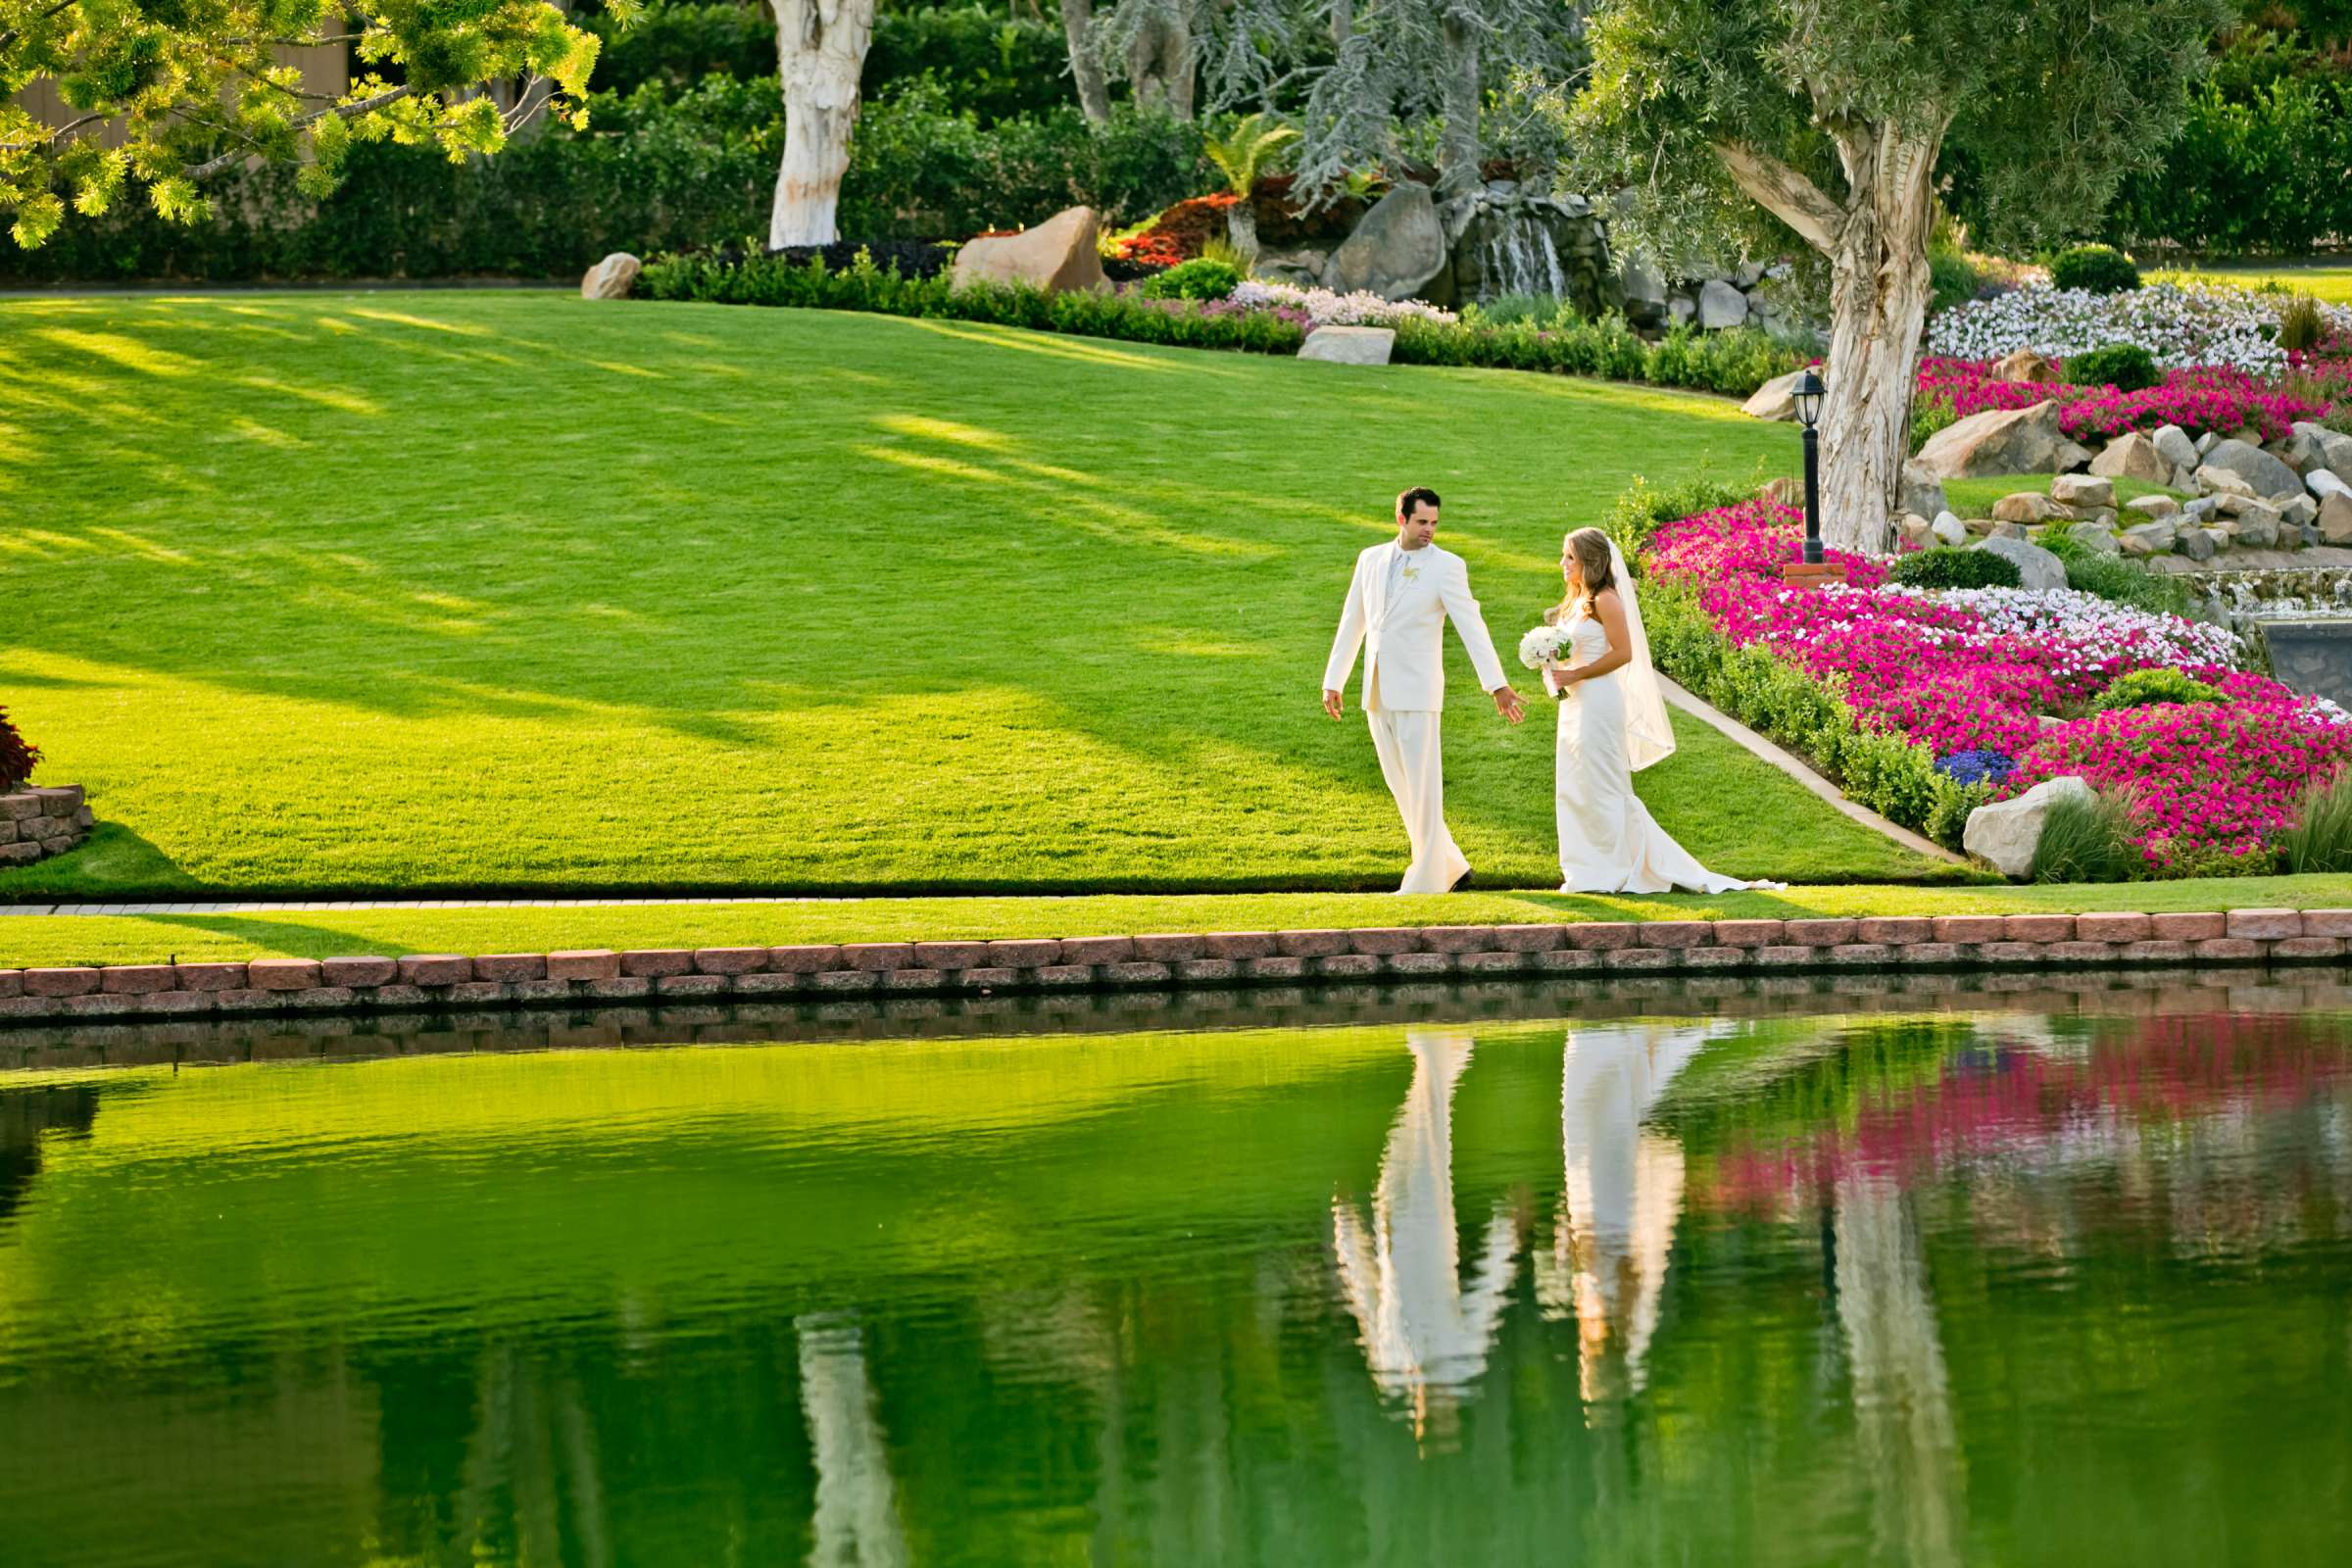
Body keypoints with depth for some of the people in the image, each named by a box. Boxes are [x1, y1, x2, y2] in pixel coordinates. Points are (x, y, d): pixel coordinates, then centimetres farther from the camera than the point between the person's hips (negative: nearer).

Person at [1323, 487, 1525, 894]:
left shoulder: (1446, 567, -6)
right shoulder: (1371, 559, 10)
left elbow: (1471, 627, -12)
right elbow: (1352, 623, 16)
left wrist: (1497, 685, -20)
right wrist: (1333, 681, 16)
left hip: (1416, 689, -6)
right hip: (1377, 692, 6)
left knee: (1422, 785, -4)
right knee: (1399, 784, 10)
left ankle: (1427, 879, 2)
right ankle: (1451, 866, 21)